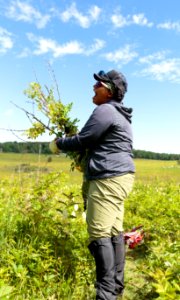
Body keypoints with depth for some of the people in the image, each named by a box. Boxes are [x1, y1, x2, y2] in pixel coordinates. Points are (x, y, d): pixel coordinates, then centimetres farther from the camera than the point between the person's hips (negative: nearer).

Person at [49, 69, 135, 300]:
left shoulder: (104, 110, -10)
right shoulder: (120, 115, 22)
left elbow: (82, 140, -9)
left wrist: (58, 144, 7)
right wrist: (85, 161, 28)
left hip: (109, 179, -11)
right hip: (119, 177, 11)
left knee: (99, 233, -7)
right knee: (114, 231, 12)